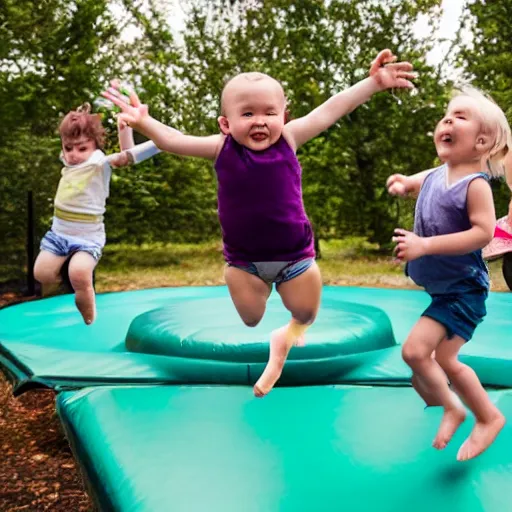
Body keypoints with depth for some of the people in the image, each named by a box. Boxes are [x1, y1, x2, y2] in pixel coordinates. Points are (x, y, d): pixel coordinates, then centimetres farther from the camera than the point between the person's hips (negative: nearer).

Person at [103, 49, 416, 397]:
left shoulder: (288, 139, -11)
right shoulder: (222, 148, -11)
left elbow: (331, 110, -12)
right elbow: (174, 140, -19)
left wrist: (374, 82, -15)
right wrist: (144, 123, -37)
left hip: (294, 254, 0)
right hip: (243, 259, 0)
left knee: (306, 312, 11)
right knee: (250, 320, 8)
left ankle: (289, 334, 48)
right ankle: (272, 353, 41)